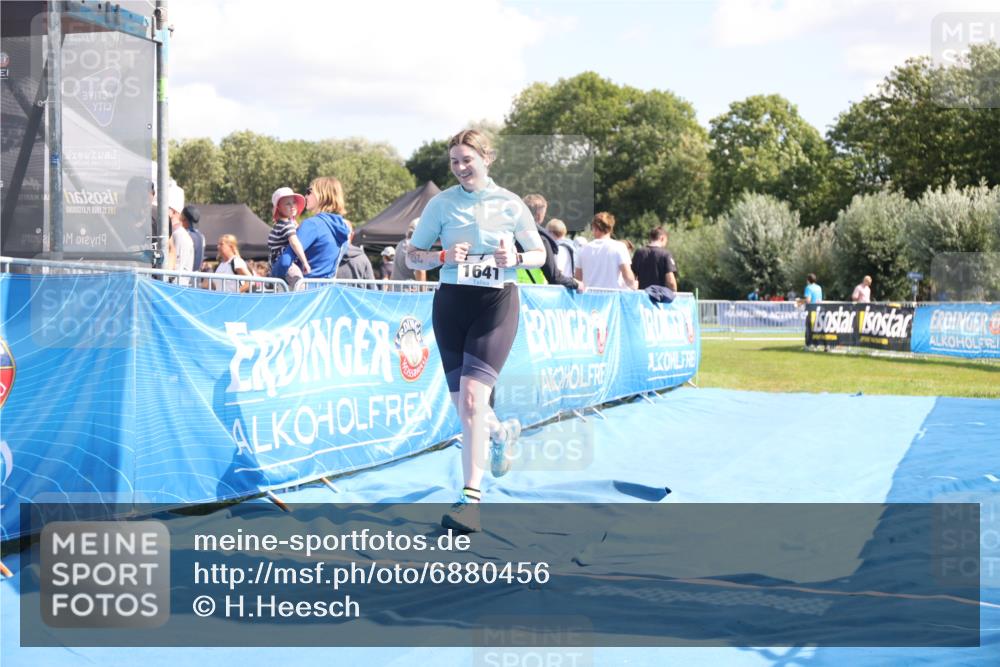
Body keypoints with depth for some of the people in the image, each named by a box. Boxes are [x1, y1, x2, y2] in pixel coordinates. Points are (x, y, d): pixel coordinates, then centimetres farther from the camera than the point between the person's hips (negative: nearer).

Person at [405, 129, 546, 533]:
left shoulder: (510, 204, 2)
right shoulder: (440, 204, 4)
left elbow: (539, 253, 10)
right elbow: (412, 256, 6)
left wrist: (516, 258, -12)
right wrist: (444, 257, -13)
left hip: (497, 303, -3)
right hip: (451, 302, 3)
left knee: (471, 397, -18)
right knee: (463, 405, 8)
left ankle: (471, 497, -15)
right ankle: (501, 432, 44)